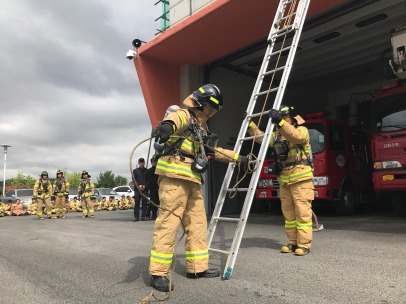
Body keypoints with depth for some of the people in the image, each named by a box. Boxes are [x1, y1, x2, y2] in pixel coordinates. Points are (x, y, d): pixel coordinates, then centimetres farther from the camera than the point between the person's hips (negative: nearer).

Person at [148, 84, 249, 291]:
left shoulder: (203, 129, 27)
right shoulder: (185, 115, -1)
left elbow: (214, 151, 37)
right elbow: (176, 119, -27)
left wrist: (238, 158, 38)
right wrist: (167, 125, -52)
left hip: (192, 180, 9)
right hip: (174, 175, -9)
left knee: (197, 222, 10)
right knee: (168, 222, -10)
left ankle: (197, 267, 20)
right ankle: (158, 273, -3)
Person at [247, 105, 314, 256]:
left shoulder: (302, 130, -4)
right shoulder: (277, 134, 16)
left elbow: (296, 136, -27)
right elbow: (260, 136, 17)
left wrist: (280, 122, -37)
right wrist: (250, 124, 6)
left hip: (301, 178, -7)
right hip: (284, 180, 7)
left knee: (302, 213, -4)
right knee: (288, 213, 10)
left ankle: (304, 245, 3)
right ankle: (293, 242, 19)